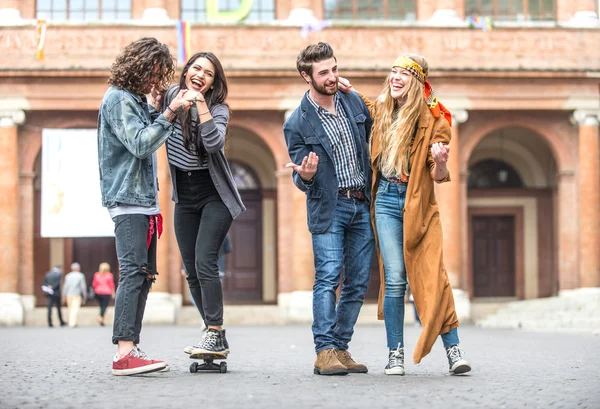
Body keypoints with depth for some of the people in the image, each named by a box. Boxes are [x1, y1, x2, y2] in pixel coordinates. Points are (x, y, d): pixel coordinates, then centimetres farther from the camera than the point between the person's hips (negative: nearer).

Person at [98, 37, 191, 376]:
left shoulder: (136, 99, 19)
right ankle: (124, 354, -23)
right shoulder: (118, 99, -10)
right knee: (133, 272, -18)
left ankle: (132, 350, 11)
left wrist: (154, 109, 10)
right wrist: (169, 113, -22)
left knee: (144, 275, 9)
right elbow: (139, 144, -19)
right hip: (127, 198, -10)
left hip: (145, 200, 10)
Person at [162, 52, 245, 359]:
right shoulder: (171, 95, 2)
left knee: (204, 263, -19)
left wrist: (200, 103, -28)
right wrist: (175, 106, -5)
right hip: (184, 196, 5)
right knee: (191, 271, 4)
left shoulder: (218, 109, -10)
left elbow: (214, 143, -28)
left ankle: (214, 335, -16)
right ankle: (216, 339, 11)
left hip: (214, 195, -5)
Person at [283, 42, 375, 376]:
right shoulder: (298, 124, -7)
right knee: (328, 277, -15)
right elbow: (302, 181, -3)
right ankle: (325, 352, -16)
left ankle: (341, 348, 12)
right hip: (329, 207, -5)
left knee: (358, 283, 4)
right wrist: (305, 176, -27)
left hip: (362, 204, 5)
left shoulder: (353, 101, 6)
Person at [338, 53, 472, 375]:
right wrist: (346, 89, 9)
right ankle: (395, 354, 3)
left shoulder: (433, 119, -4)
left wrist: (440, 162, -28)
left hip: (418, 204, -3)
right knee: (394, 278, -3)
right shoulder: (380, 110, 8)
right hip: (387, 200, 3)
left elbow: (438, 177, -5)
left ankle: (453, 350, -3)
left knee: (432, 276, -8)